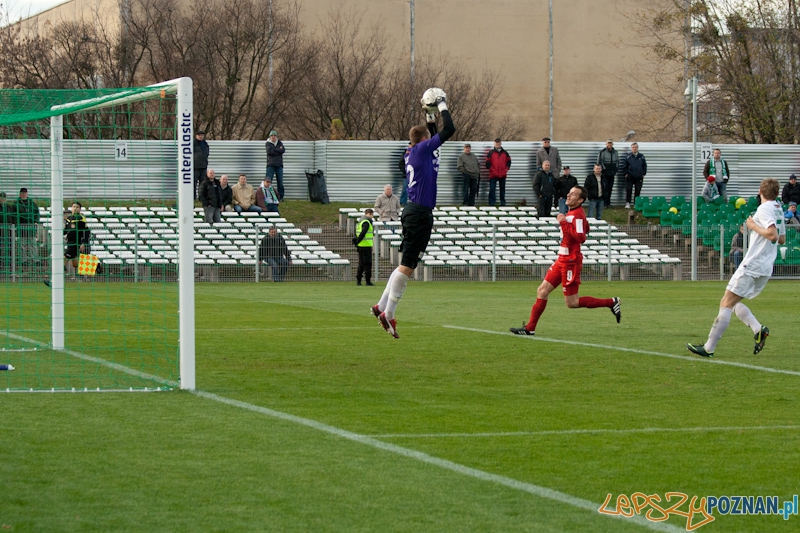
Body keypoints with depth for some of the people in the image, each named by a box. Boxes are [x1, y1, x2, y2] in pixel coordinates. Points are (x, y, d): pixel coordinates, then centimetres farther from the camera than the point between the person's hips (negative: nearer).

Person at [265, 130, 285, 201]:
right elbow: (269, 151, -14)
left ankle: (280, 197, 7)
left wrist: (274, 149, -8)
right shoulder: (268, 143, 3)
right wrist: (278, 150, -9)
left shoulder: (280, 143, 11)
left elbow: (283, 150, -7)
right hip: (271, 165, -3)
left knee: (280, 181, 2)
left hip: (279, 165, 3)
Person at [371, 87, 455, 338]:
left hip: (413, 211, 10)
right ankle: (388, 313, -9)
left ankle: (382, 306, 18)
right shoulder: (422, 149, -8)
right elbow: (449, 130, -11)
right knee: (407, 265, -8)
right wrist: (442, 107, 3)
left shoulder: (414, 152, 15)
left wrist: (431, 116, 29)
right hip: (420, 213, -10)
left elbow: (434, 136, 36)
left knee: (406, 264, 16)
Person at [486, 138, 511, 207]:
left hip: (502, 175, 3)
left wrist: (506, 170, 1)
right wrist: (492, 170, -11)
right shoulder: (491, 153, 2)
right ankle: (491, 203, -4)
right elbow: (488, 163, -2)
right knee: (492, 189, -6)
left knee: (502, 189, 9)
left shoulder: (505, 153, 10)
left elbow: (509, 162, 13)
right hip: (493, 175, -3)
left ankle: (503, 203, 15)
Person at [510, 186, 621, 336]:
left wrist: (564, 223, -26)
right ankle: (530, 328, 12)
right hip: (562, 260, 10)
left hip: (570, 262, -10)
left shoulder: (577, 215, -17)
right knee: (542, 291, 8)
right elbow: (586, 230, 26)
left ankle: (611, 303, 2)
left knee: (571, 303, -5)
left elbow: (581, 237, -31)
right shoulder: (572, 213, 11)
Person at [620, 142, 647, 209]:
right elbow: (624, 166, 3)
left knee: (638, 191, 4)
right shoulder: (628, 157, 1)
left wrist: (643, 174, 4)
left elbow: (644, 166, 12)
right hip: (630, 177, -2)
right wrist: (625, 173, -4)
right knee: (628, 190, -5)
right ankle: (628, 203, 0)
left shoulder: (641, 157, 6)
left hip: (639, 177, 2)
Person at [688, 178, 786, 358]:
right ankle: (758, 329, -3)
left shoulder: (764, 209, -12)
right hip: (766, 269, 9)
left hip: (752, 266, -9)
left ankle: (709, 348, -9)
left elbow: (773, 235, -25)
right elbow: (781, 239, 25)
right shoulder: (778, 209, 15)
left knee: (726, 304, -6)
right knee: (733, 302, 17)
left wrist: (754, 226, -12)